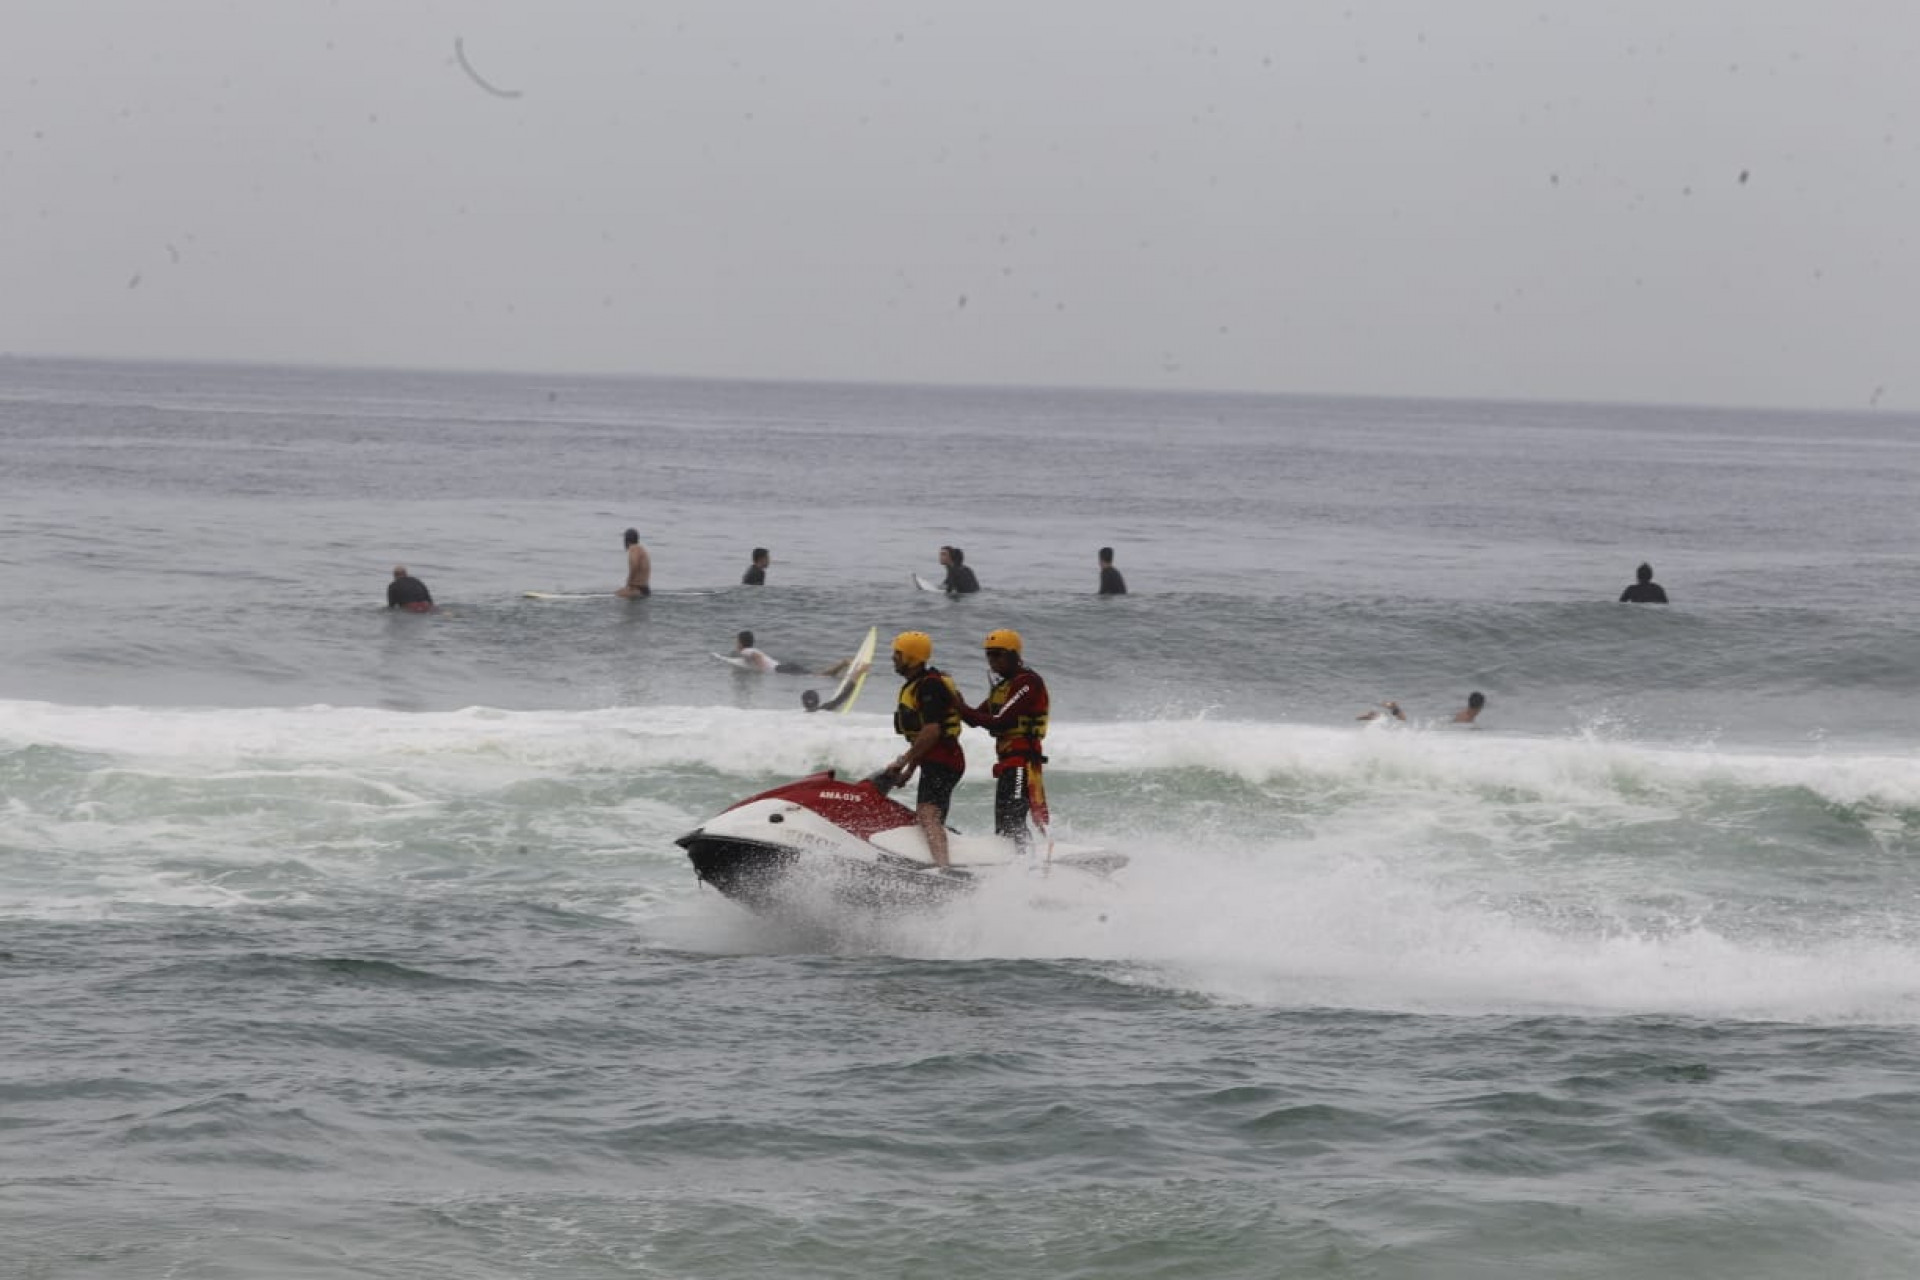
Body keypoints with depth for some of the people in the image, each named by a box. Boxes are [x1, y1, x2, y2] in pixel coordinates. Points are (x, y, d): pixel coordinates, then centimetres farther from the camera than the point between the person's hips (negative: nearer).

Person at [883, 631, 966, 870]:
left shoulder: (930, 685, -13)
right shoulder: (913, 686, 20)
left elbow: (932, 732, -21)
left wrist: (903, 761, -18)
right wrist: (909, 770, 24)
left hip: (942, 762, -11)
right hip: (933, 762, 11)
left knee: (928, 816, -25)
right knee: (922, 818, 12)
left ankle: (942, 869, -41)